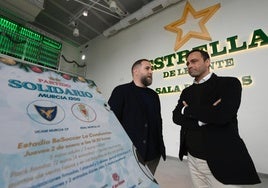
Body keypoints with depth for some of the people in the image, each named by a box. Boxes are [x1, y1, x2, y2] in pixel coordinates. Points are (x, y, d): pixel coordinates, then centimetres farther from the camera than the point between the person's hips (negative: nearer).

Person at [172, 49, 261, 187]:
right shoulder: (187, 92, 7)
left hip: (221, 160, -4)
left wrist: (188, 109, -11)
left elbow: (222, 115, -23)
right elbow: (176, 117, -4)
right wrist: (202, 119, -18)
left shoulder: (229, 83, -6)